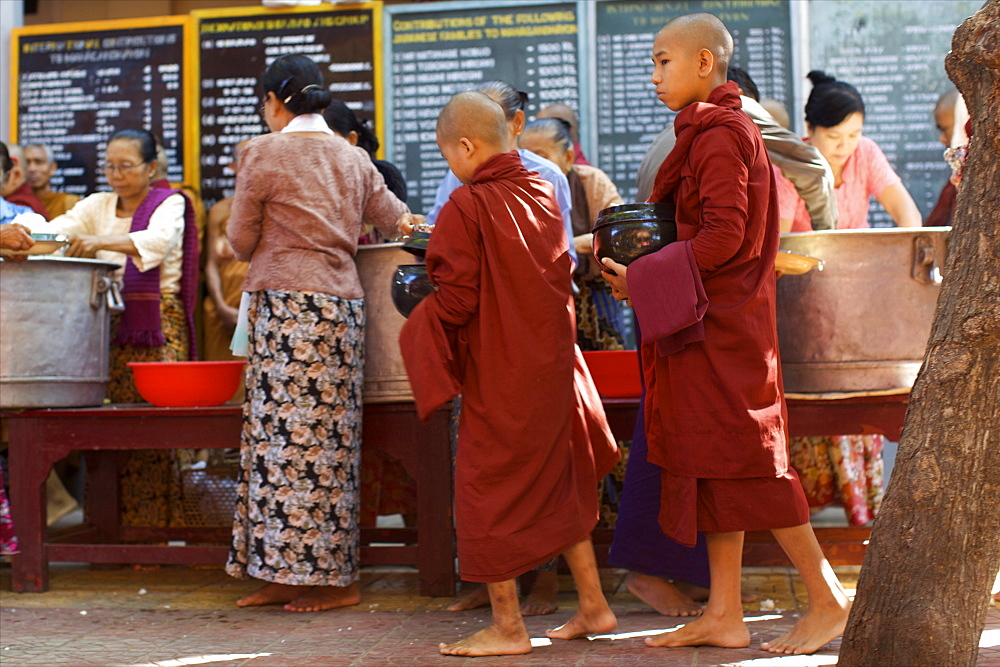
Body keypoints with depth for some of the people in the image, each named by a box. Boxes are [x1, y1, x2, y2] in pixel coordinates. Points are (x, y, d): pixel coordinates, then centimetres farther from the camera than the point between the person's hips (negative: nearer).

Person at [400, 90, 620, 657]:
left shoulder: (466, 207, -15)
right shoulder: (543, 194, 5)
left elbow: (456, 300, -17)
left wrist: (423, 315, 2)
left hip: (498, 373, -7)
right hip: (552, 365, 7)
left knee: (489, 489, 4)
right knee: (560, 482, 17)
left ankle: (508, 626, 10)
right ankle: (593, 605, 23)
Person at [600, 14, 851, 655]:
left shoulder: (719, 135, -13)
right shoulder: (709, 132, 17)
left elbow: (724, 235, -20)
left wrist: (643, 277, -15)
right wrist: (640, 256, 8)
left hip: (721, 325, -10)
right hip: (707, 322, 10)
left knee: (745, 459, -5)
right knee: (712, 463, 8)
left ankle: (829, 601, 4)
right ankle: (725, 614, 13)